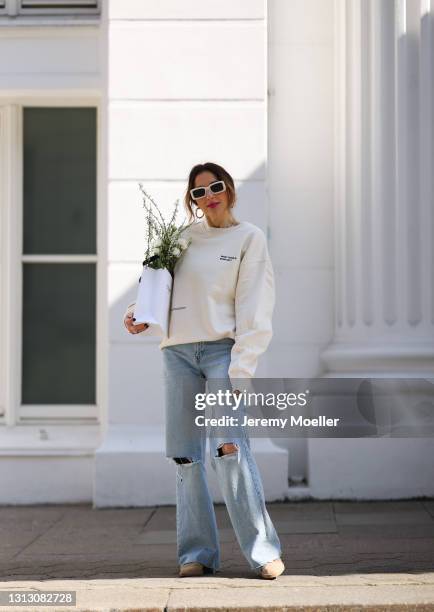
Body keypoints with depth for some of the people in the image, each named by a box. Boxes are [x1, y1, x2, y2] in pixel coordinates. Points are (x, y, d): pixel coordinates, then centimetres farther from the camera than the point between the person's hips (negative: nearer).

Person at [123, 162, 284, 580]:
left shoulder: (249, 238, 3)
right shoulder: (181, 237, 13)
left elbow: (254, 311, -3)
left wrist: (240, 370, -11)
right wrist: (139, 313, 1)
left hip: (222, 349, -4)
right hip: (177, 352, 4)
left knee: (228, 447, -17)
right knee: (185, 455, 2)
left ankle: (263, 551, -14)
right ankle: (197, 553, 9)